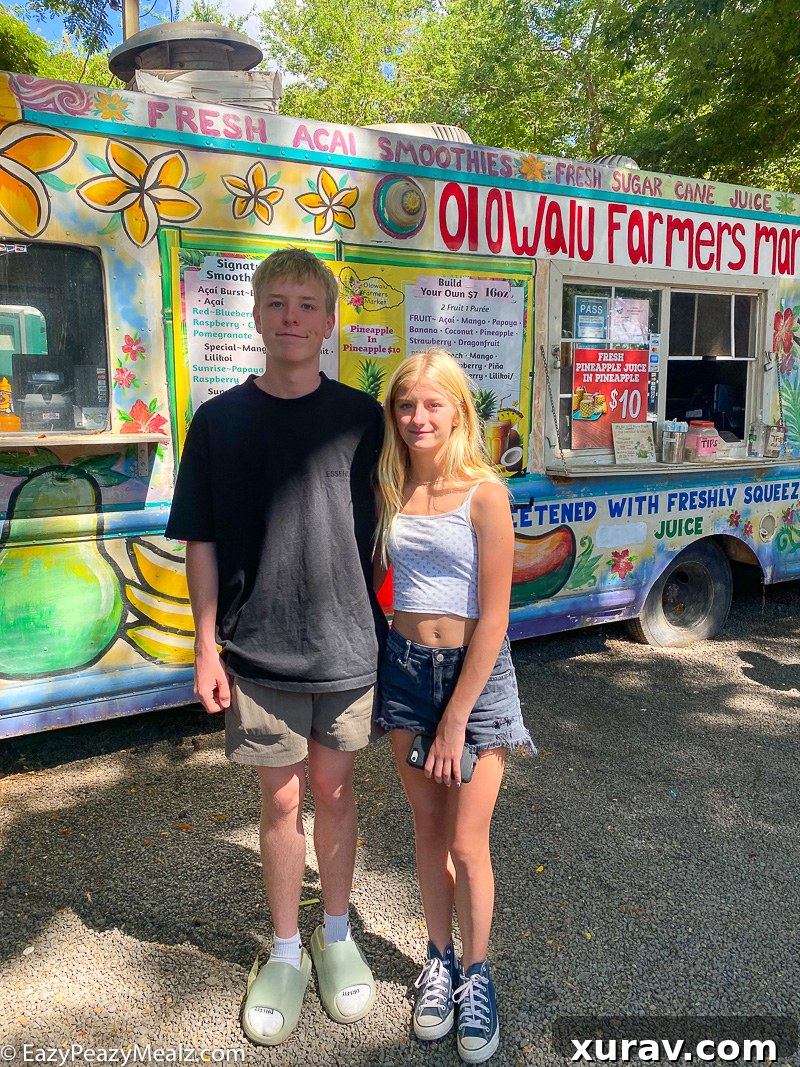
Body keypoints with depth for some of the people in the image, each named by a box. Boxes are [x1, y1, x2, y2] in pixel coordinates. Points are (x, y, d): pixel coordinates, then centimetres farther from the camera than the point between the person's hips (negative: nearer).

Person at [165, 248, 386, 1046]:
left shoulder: (361, 417, -1)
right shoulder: (219, 420, -2)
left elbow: (381, 530, 4)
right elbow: (200, 541, 0)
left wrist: (390, 626, 3)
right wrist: (206, 646, -3)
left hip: (347, 643, 1)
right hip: (257, 650, 0)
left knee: (334, 788, 15)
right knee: (281, 798, 11)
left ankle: (336, 936, 37)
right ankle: (285, 950, 33)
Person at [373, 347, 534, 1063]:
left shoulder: (484, 493, -14)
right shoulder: (391, 490, 1)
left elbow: (493, 616, -14)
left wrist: (456, 720, -13)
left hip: (474, 670, -4)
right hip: (405, 666, 4)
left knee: (467, 845, 6)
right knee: (427, 829, 17)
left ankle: (475, 974, 31)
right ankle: (439, 959, 39)